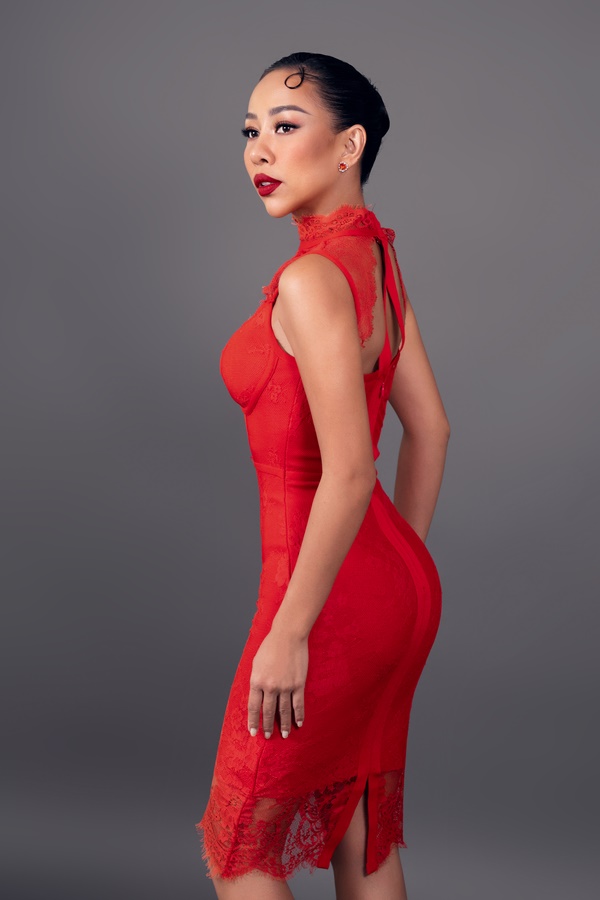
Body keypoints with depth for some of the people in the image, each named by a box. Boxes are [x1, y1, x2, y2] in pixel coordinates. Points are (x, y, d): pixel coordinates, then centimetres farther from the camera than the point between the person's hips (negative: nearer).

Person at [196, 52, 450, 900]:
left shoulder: (311, 279, -20)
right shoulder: (377, 257, 8)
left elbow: (348, 472, -26)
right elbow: (429, 427, 13)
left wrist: (289, 633, -20)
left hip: (335, 598, -9)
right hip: (400, 586, 9)